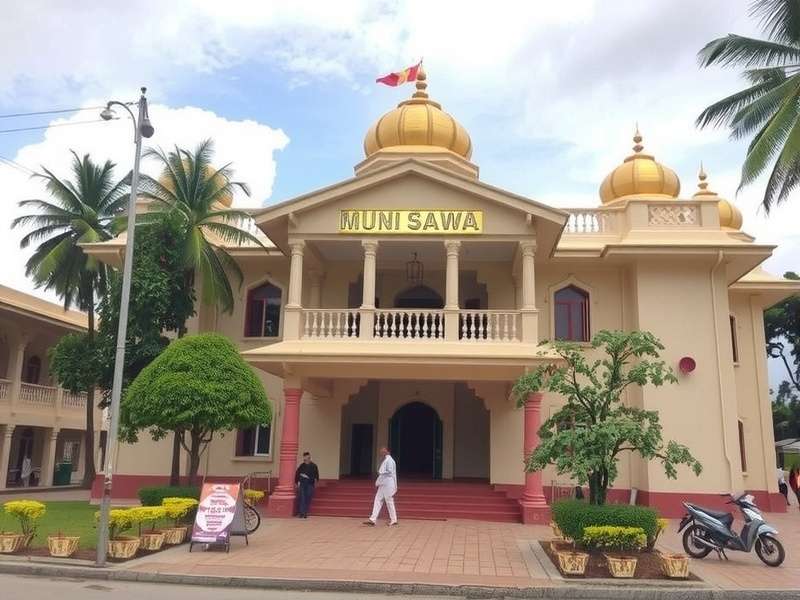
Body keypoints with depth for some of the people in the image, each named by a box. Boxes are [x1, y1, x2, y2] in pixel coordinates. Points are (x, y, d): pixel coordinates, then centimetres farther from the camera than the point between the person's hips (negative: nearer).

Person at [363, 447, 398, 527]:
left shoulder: (389, 460, -14)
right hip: (382, 484, 9)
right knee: (377, 501, 3)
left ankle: (393, 520, 13)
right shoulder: (385, 460, 14)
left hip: (388, 485, -9)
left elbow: (390, 472, -20)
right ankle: (373, 519, 1)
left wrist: (380, 473, -9)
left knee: (389, 502, 1)